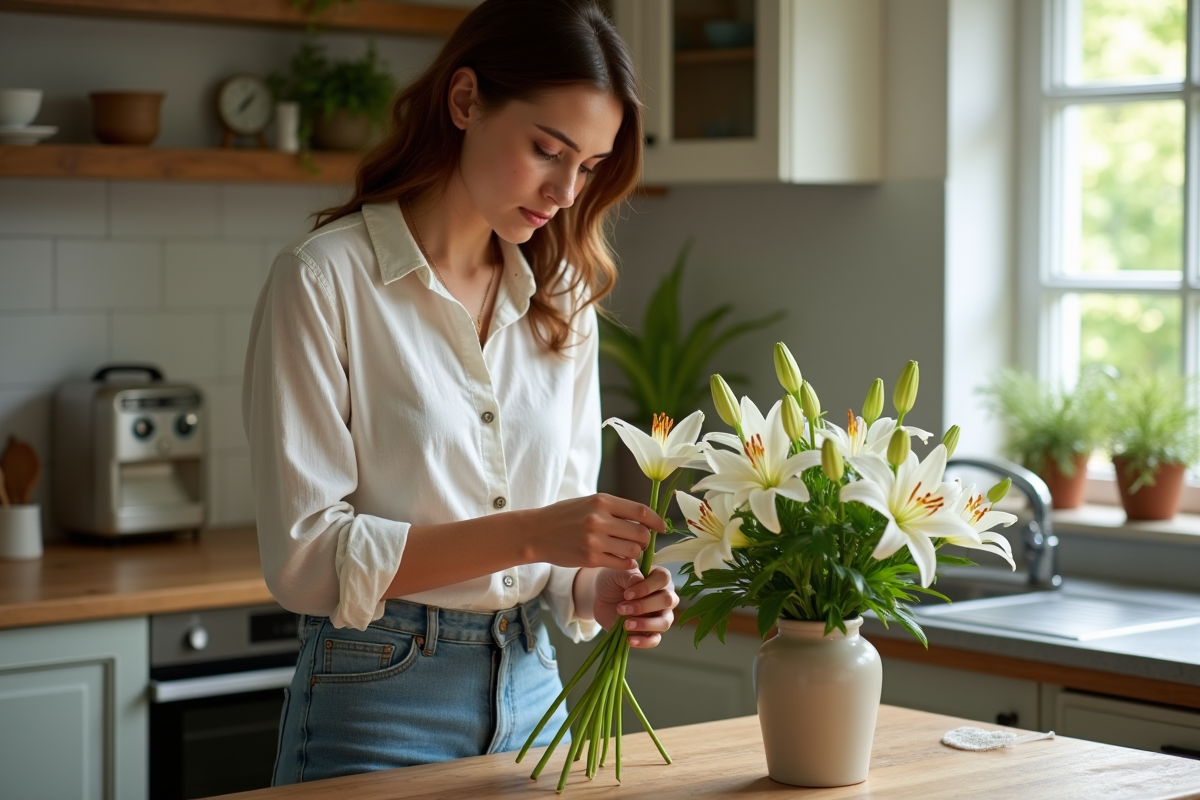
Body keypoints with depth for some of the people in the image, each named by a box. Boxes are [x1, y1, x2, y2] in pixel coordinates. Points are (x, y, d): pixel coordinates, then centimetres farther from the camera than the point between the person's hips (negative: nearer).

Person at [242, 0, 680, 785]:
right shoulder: (325, 278, -12)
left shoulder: (562, 300, 6)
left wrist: (600, 589, -11)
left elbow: (556, 545, 11)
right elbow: (304, 557, -16)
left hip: (530, 690, 6)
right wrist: (525, 534, -24)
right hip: (378, 700, -5)